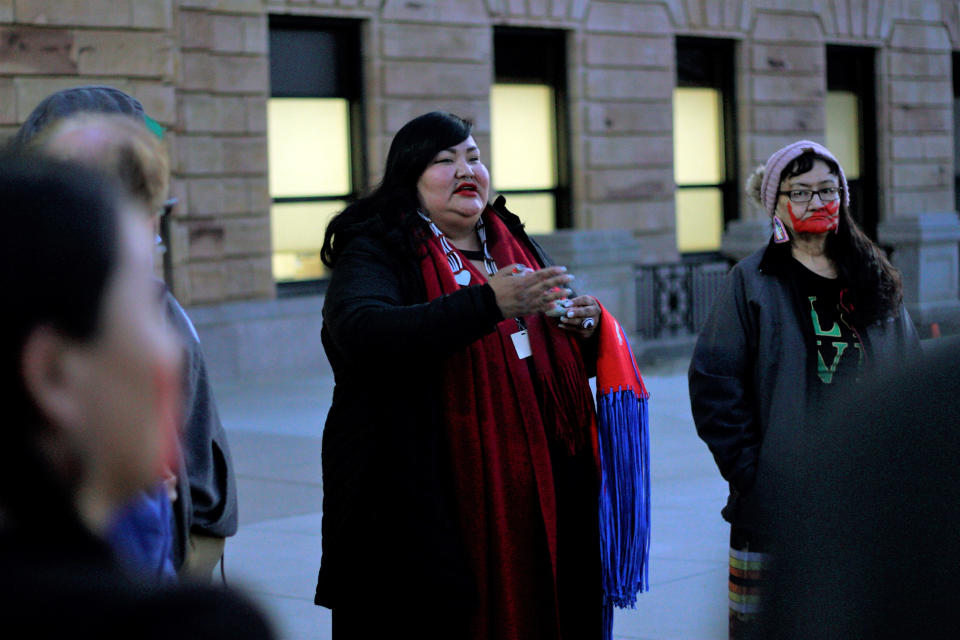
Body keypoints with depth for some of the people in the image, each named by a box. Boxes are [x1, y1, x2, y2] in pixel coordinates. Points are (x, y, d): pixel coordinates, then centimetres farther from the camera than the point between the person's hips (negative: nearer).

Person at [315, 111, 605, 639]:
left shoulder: (514, 245, 17)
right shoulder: (376, 253, -4)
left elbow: (557, 360, 28)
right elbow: (360, 331, -26)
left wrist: (582, 326, 3)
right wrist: (487, 304, -31)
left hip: (525, 492, 6)